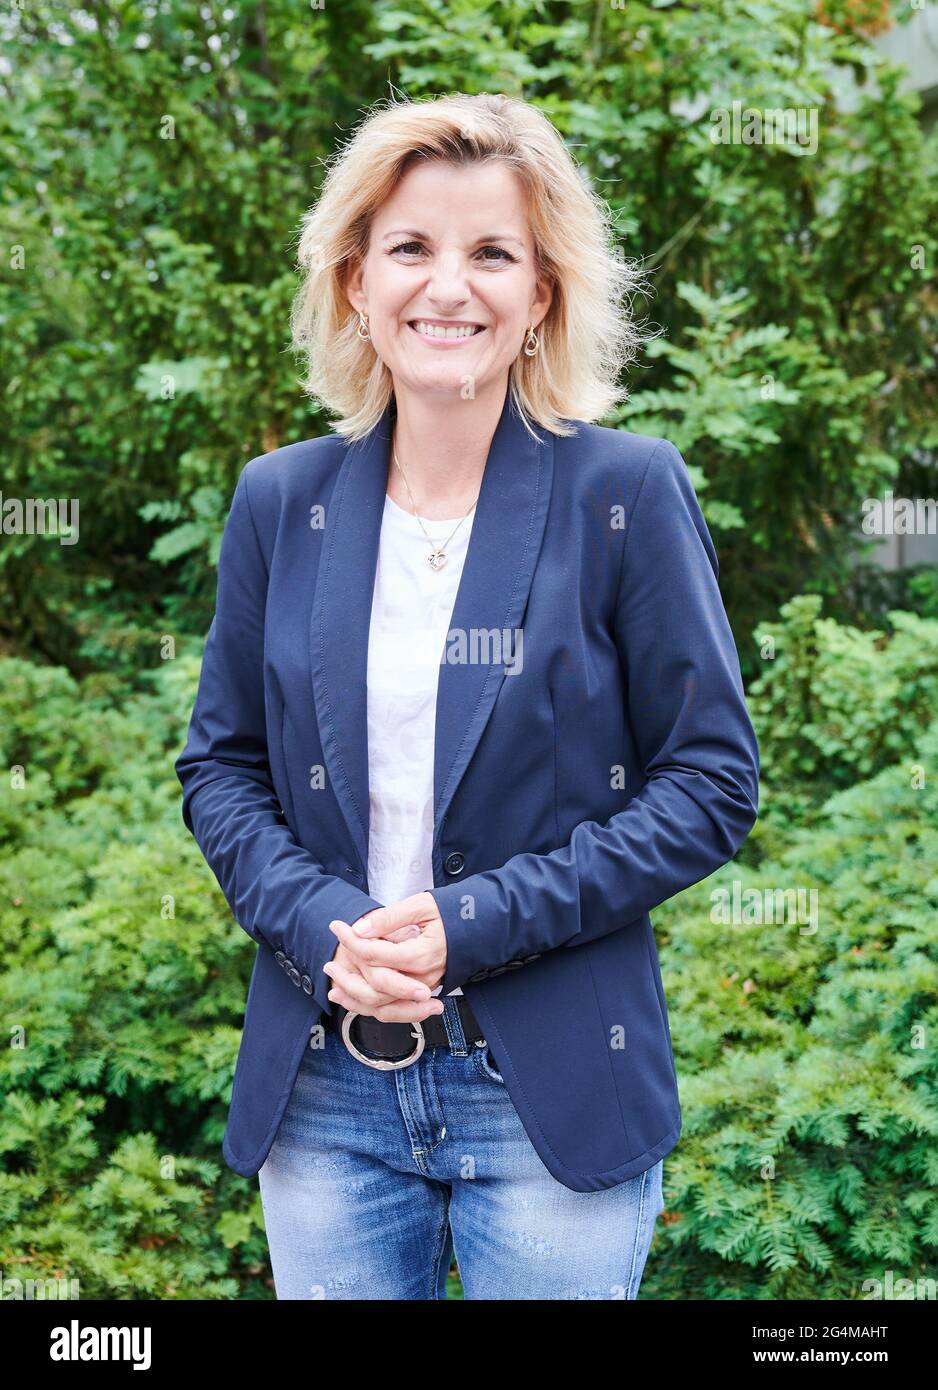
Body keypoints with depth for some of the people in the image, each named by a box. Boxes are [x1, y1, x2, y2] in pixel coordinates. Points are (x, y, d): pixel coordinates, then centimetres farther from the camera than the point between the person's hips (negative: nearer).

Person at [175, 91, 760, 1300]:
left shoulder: (628, 495, -7)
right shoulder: (280, 500, 3)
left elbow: (712, 782, -6)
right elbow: (220, 764, 8)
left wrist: (476, 923, -15)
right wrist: (317, 924, -11)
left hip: (553, 1101, -2)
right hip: (324, 1092, 3)